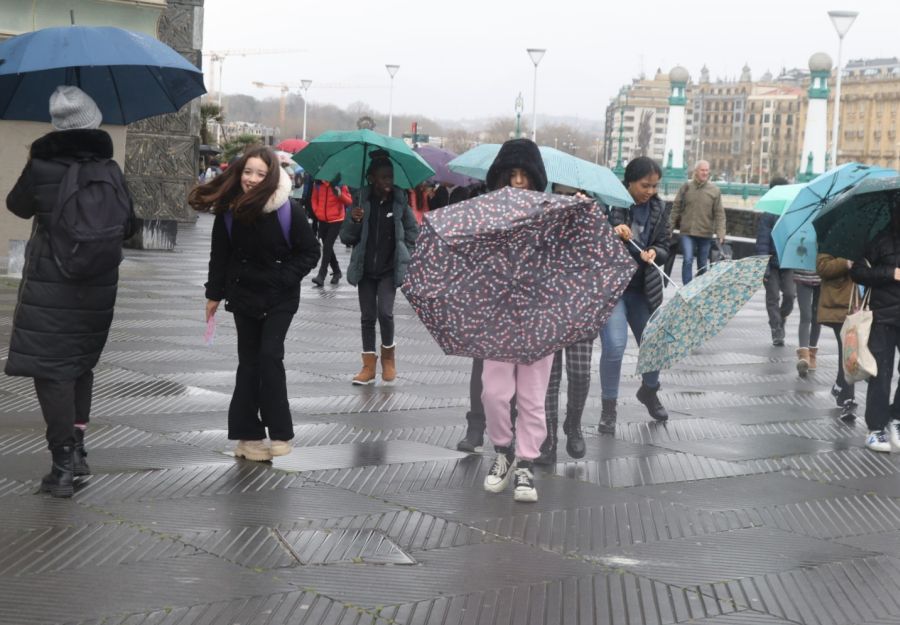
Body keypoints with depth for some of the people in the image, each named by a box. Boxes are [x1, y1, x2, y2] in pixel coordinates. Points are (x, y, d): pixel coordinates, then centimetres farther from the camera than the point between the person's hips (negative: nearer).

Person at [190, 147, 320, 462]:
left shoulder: (289, 212, -16)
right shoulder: (228, 211, -8)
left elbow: (310, 252, -7)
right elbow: (220, 255, 3)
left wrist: (284, 278, -18)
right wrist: (214, 294, 7)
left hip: (279, 297, -3)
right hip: (244, 294, 3)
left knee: (269, 356, -13)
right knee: (249, 361, 8)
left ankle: (280, 433, -3)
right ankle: (248, 434, 13)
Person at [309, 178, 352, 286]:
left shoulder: (340, 184, -8)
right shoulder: (318, 183, 2)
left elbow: (349, 201, -7)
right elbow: (314, 198, 16)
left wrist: (340, 195, -25)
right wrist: (317, 211, 4)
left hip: (336, 220, -5)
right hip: (322, 220, 5)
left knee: (327, 247, -12)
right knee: (327, 247, 13)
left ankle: (321, 276, -14)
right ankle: (336, 271, 31)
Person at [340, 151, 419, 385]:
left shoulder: (399, 201, -3)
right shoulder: (361, 201, -3)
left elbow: (412, 232, 8)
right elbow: (346, 238, -2)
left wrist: (404, 257, 1)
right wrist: (353, 221, -20)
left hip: (389, 269, -1)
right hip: (365, 268, 2)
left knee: (385, 312, -14)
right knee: (367, 317, 6)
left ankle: (389, 355, 10)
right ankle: (369, 365, 13)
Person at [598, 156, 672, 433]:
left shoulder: (658, 209, 3)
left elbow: (664, 247, 6)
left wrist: (654, 252, -16)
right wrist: (611, 232, -27)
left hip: (643, 288, 5)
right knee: (614, 346, -15)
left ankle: (649, 391, 43)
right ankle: (608, 409, 2)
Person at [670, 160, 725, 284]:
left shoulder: (714, 190, -1)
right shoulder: (686, 187, 0)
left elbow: (719, 214, -2)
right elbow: (676, 208, 5)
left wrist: (720, 234, -10)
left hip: (706, 233, 1)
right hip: (687, 232, -1)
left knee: (703, 264, 11)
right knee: (688, 260, -14)